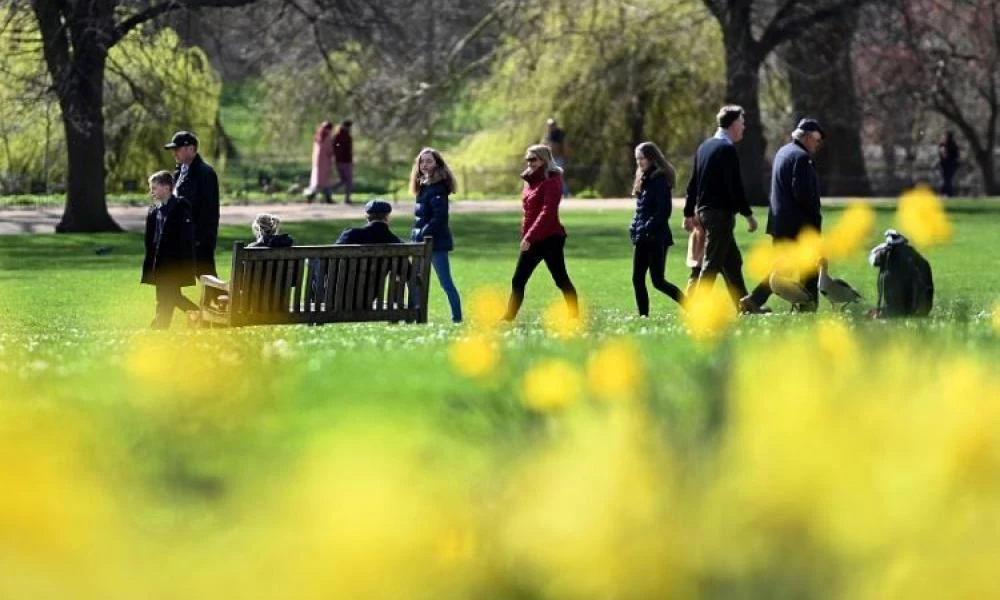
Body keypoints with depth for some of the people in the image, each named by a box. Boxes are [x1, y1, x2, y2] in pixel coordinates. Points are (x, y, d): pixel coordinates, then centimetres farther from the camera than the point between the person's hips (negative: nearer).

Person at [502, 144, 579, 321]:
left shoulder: (551, 181, -11)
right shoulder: (530, 181, 14)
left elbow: (547, 212, -21)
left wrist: (530, 236, -26)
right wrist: (525, 236, 10)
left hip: (550, 238, -9)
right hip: (531, 240, 9)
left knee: (561, 280, -3)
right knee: (517, 281, 6)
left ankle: (575, 317, 3)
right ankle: (508, 318, 9)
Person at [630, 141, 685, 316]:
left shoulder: (660, 180, -11)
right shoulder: (644, 180, 16)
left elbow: (663, 211, -18)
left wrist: (647, 229, -18)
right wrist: (634, 230, 7)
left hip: (656, 238, -9)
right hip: (642, 239, 9)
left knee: (658, 281, -9)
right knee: (637, 279, 5)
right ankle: (643, 315, 9)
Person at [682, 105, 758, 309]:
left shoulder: (705, 147, 13)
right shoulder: (727, 149, -14)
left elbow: (693, 182, 16)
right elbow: (734, 185, -18)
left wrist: (689, 213, 19)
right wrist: (748, 214, -13)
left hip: (704, 210, 9)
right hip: (721, 212, -9)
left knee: (733, 261, 15)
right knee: (712, 263, -7)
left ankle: (743, 305, 18)